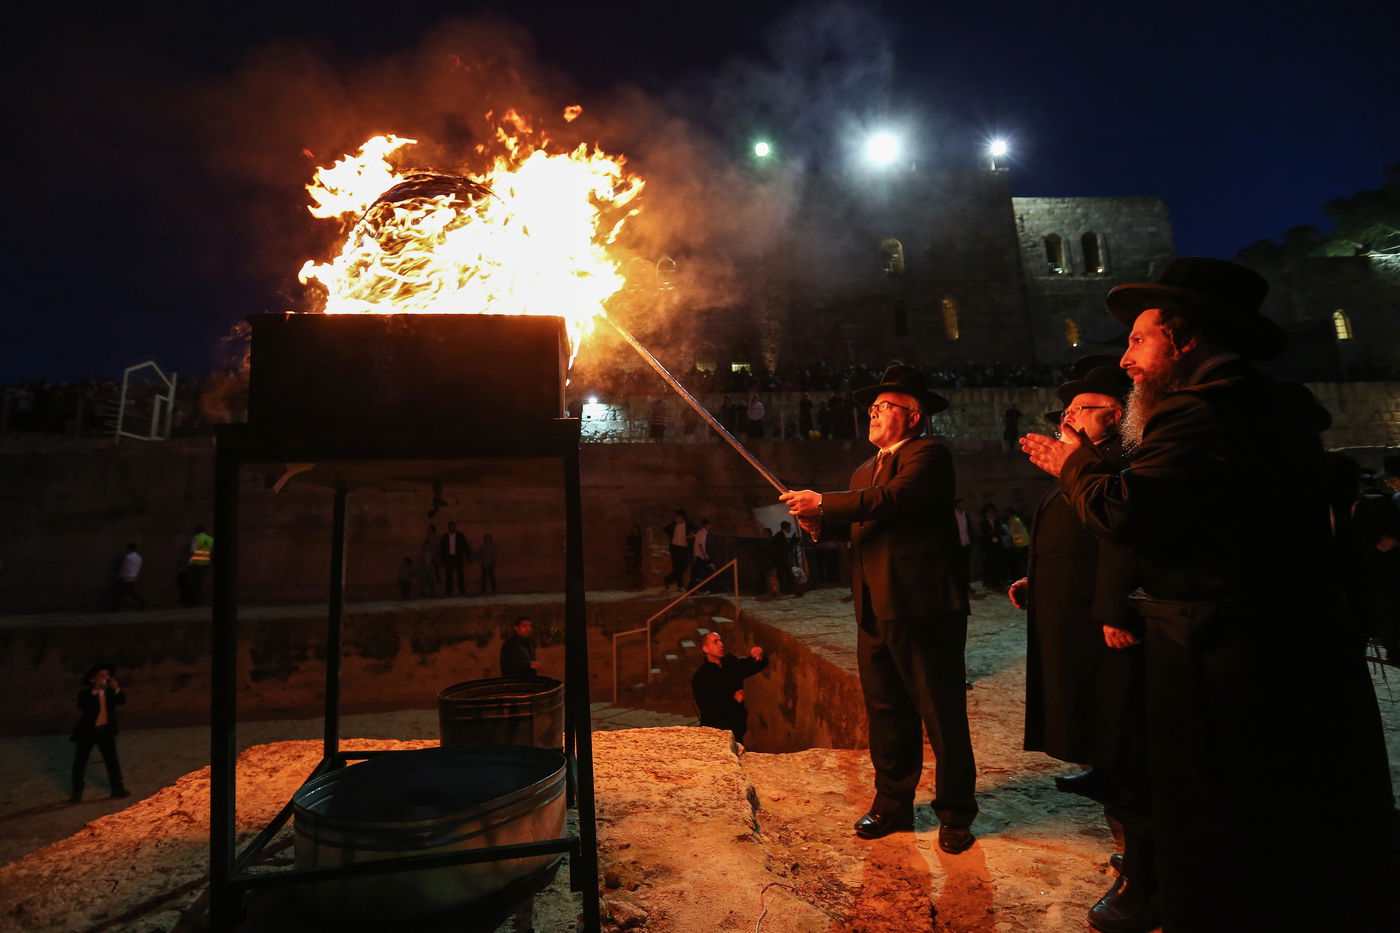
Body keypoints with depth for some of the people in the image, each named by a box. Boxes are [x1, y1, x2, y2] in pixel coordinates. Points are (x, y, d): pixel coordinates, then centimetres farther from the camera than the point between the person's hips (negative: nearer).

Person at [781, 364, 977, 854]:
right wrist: (818, 523, -6)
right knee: (886, 714, 14)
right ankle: (892, 804, 28)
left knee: (943, 716, 5)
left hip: (923, 609, -7)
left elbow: (893, 498, -22)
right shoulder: (864, 471, 22)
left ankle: (955, 814, 21)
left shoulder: (928, 455, -5)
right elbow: (857, 525, 14)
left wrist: (822, 502, -17)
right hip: (875, 612, 8)